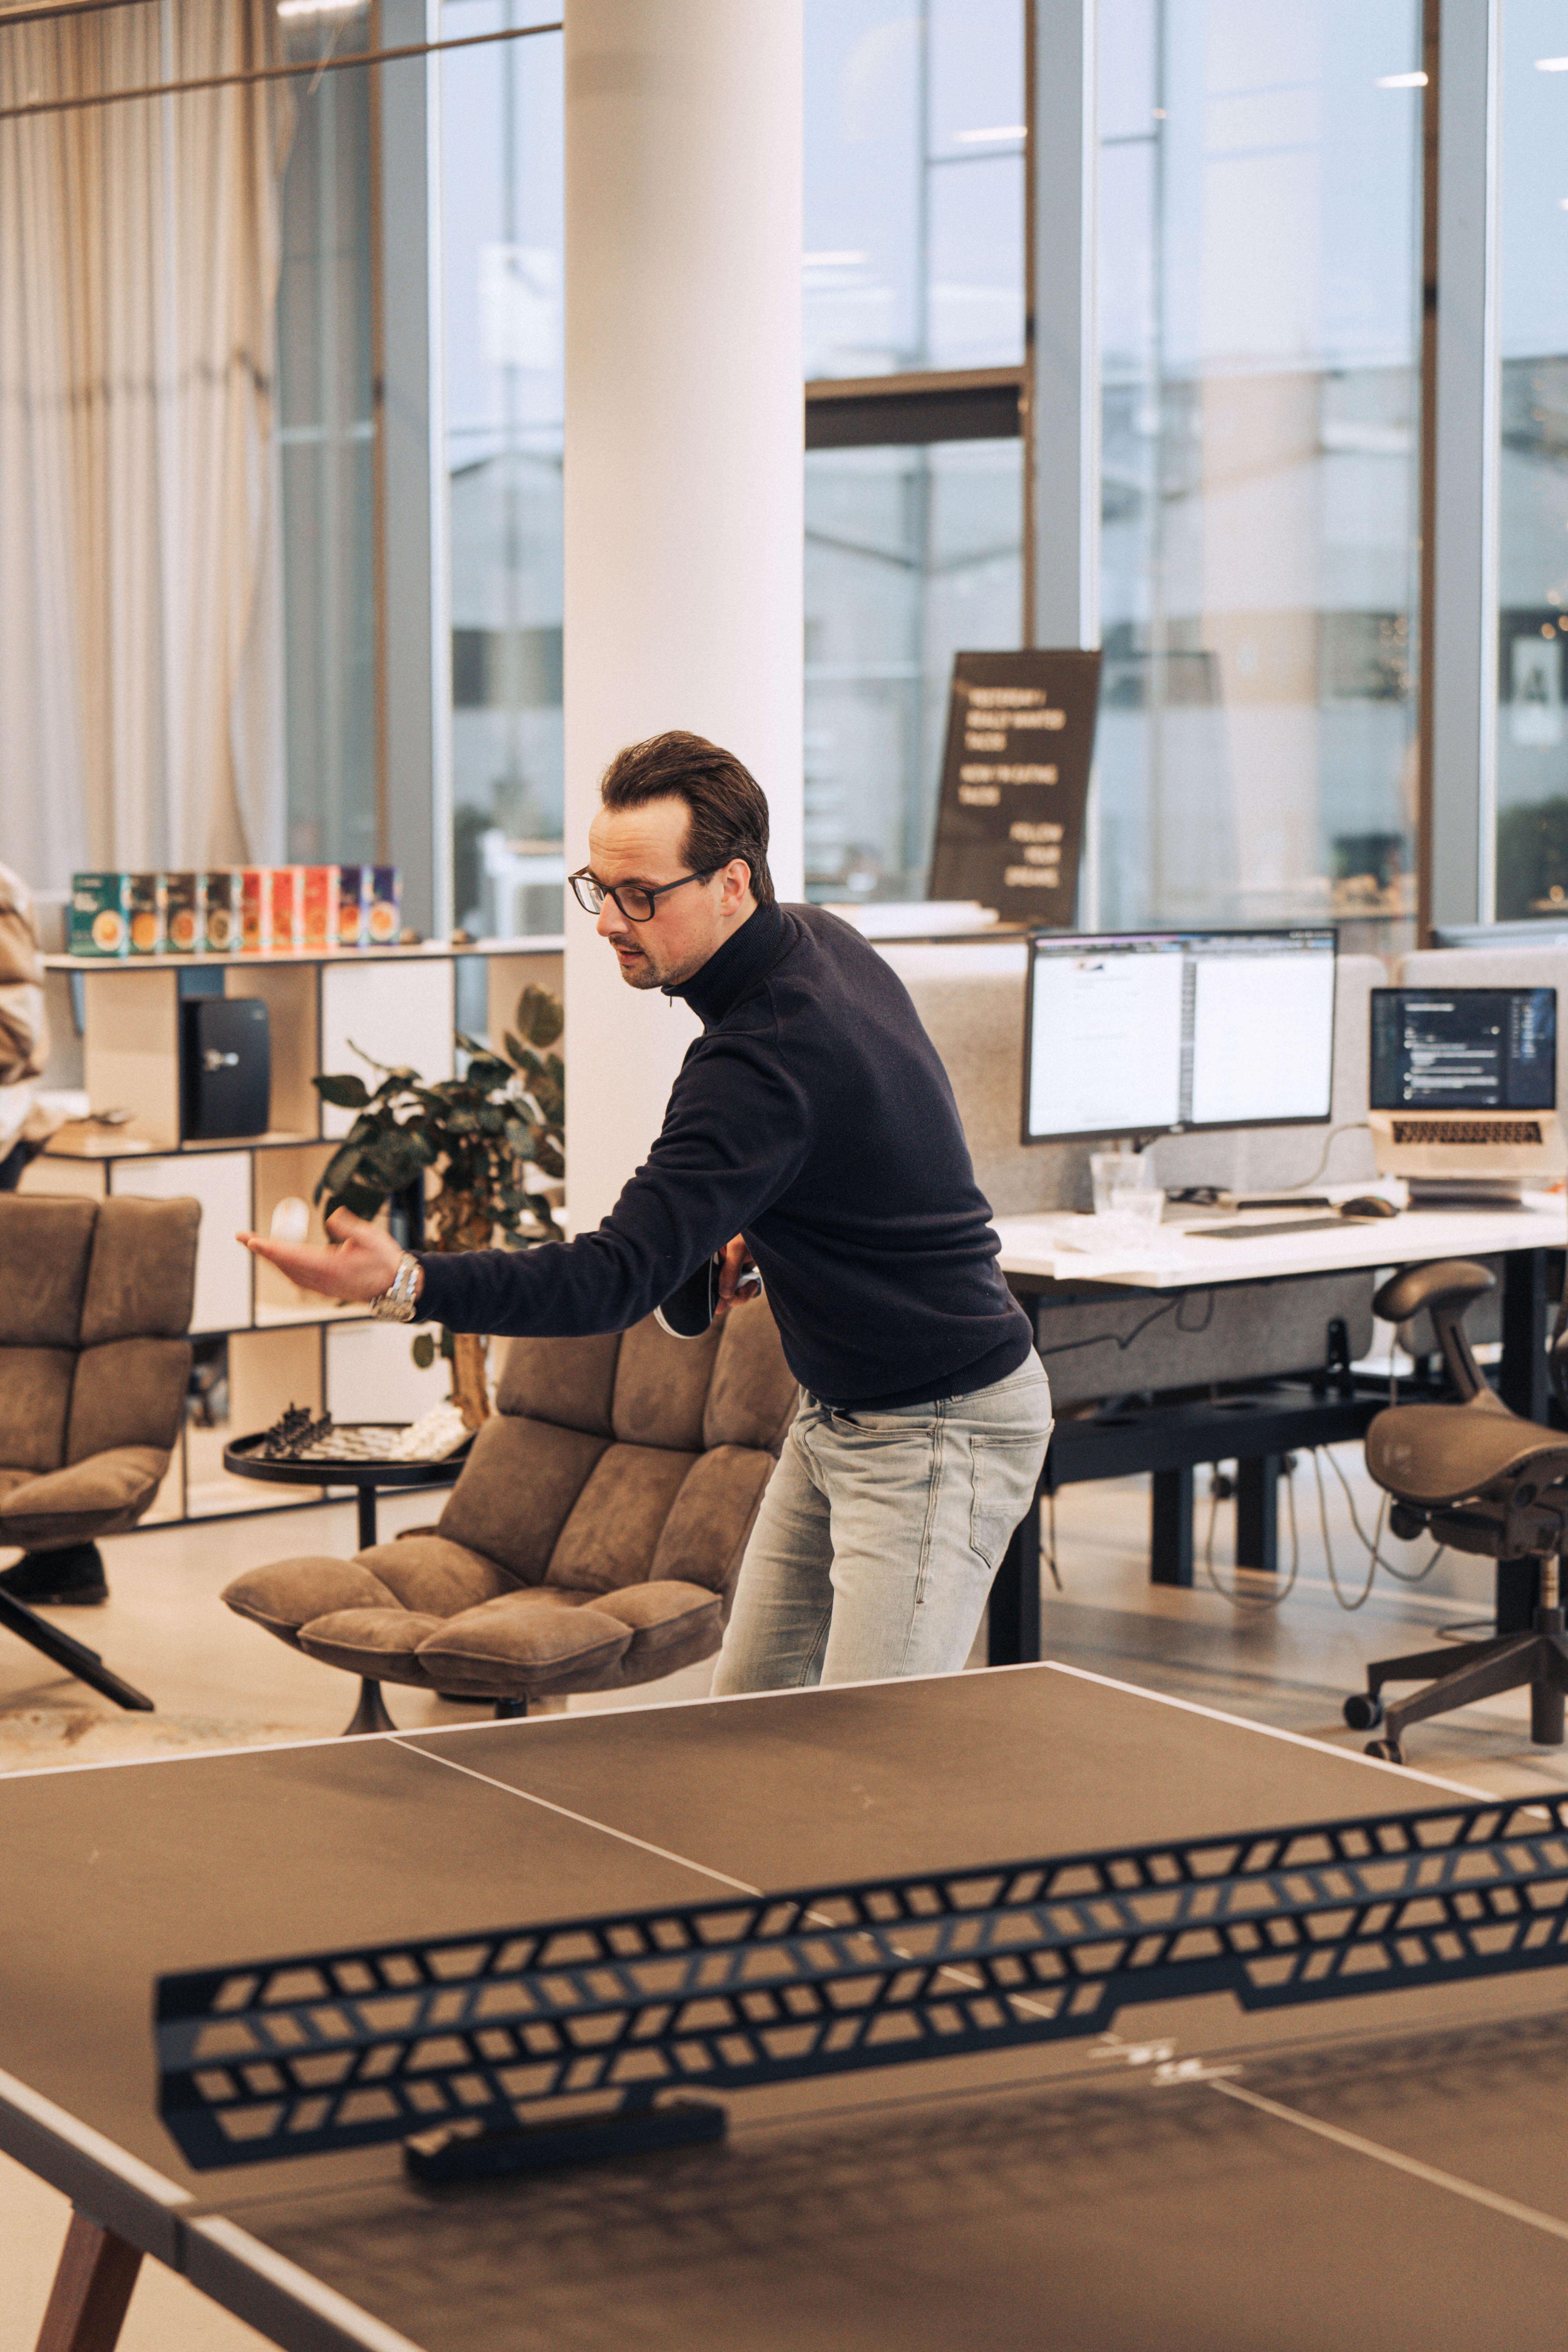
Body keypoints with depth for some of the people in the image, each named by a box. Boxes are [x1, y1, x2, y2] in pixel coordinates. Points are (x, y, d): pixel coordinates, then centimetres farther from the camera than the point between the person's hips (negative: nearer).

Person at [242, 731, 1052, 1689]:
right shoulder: (823, 941, 1)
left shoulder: (762, 1061, -29)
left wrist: (407, 1284, -44)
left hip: (939, 1431, -11)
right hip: (840, 1416, 11)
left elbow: (621, 1277, -35)